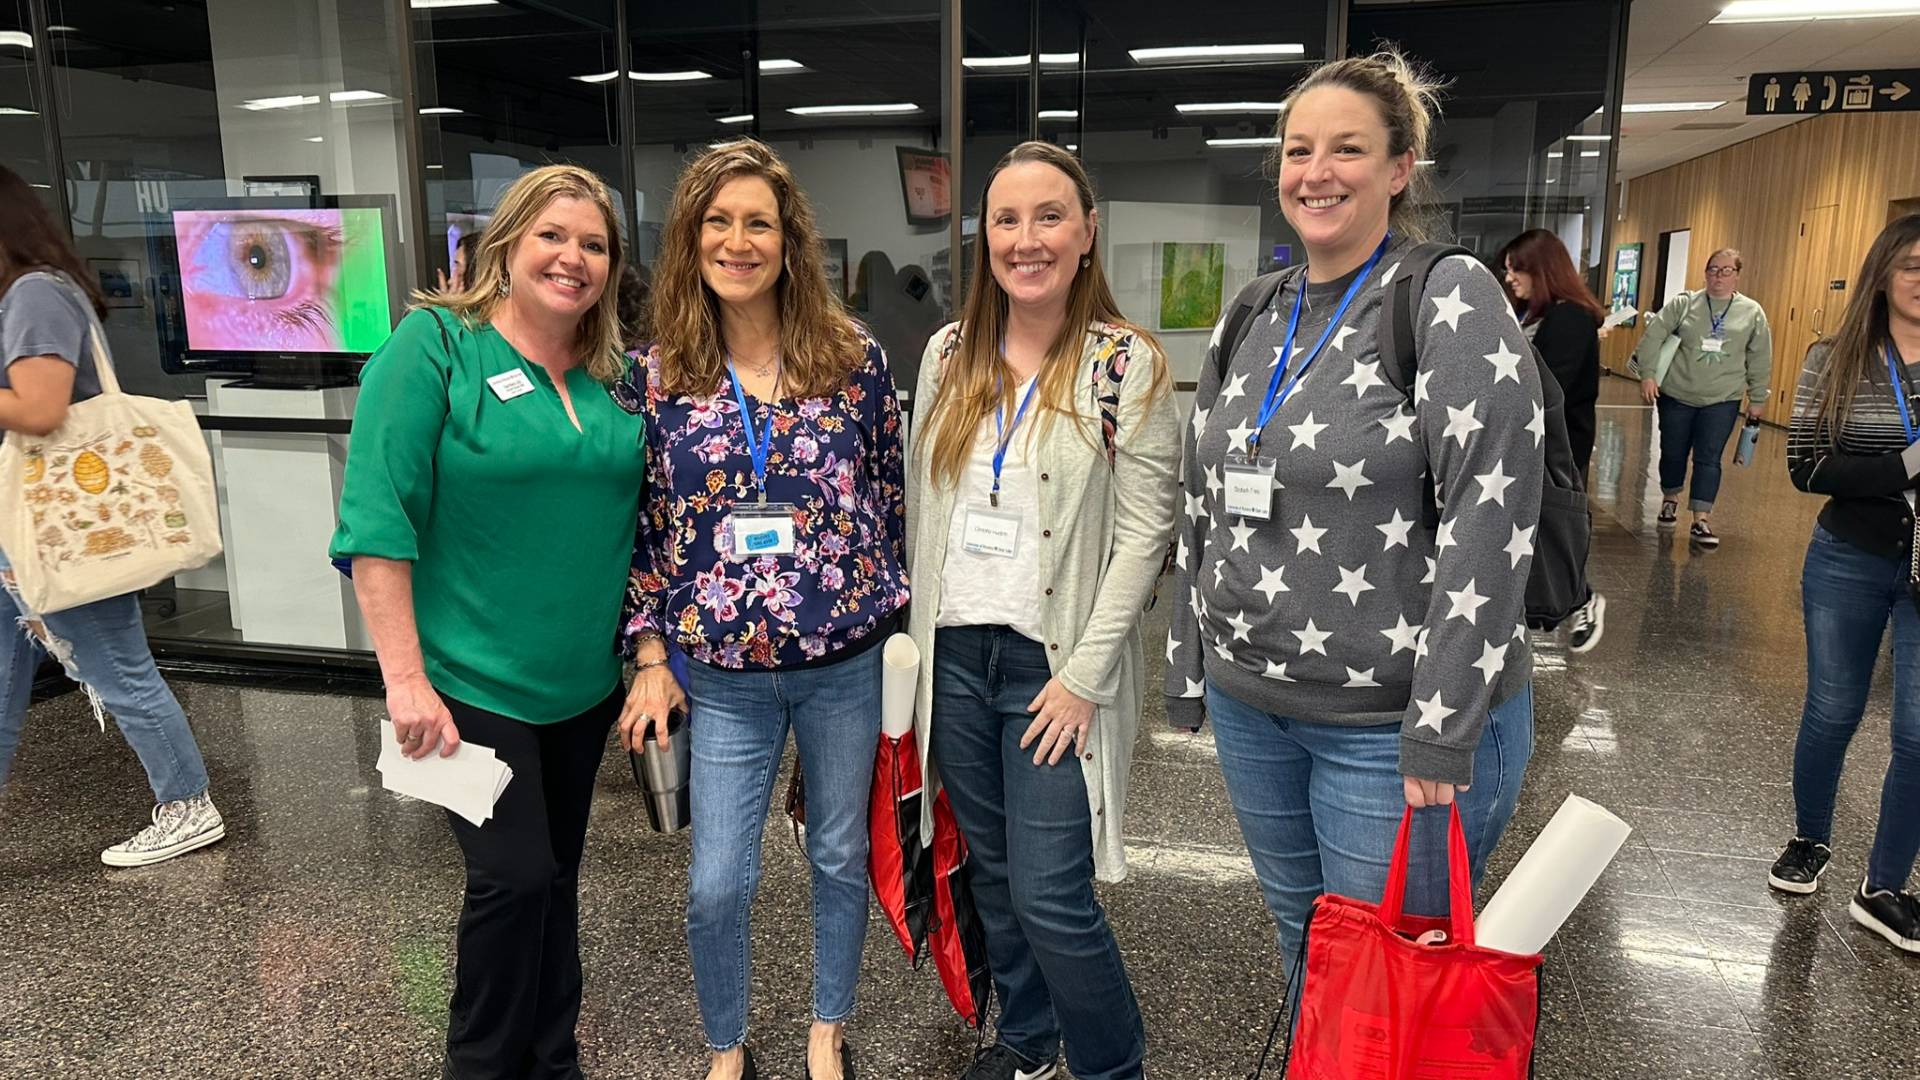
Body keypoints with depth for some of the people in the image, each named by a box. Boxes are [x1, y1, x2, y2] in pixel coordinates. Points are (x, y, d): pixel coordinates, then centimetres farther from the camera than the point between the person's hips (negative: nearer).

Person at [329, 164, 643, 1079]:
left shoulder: (615, 375, 6)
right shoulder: (435, 345, -10)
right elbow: (378, 518, -15)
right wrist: (405, 676, -19)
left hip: (585, 685, 5)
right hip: (470, 684, -5)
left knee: (555, 877, 16)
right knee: (515, 877, -4)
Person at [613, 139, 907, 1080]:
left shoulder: (855, 360, -4)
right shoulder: (653, 375, -2)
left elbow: (892, 500, 3)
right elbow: (642, 526, 2)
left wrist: (897, 620, 4)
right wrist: (651, 659, 0)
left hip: (845, 665, 1)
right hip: (723, 677, 0)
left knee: (841, 857, 17)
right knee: (717, 886, 6)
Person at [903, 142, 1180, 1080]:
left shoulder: (1128, 364, -8)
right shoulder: (948, 353, 6)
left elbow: (1142, 534, -11)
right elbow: (920, 506, 11)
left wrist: (1084, 676, -15)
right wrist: (918, 630, 9)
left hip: (1055, 664, -5)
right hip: (955, 652, 5)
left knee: (1051, 896, -3)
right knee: (992, 872, 17)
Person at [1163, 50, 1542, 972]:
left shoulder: (1450, 300, -12)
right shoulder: (1252, 321, 8)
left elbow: (1491, 516, -18)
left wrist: (1443, 727, -21)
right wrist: (1189, 672, 13)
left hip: (1393, 724, -6)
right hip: (1251, 707, 6)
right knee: (1300, 941, 22)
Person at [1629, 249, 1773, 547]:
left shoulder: (1752, 312, 1)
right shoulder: (1683, 303, -2)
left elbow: (1760, 360, 5)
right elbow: (1653, 335, -6)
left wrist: (1757, 399, 6)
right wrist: (1648, 374, -15)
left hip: (1722, 400, 0)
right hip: (1676, 396, 0)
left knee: (1708, 459, -3)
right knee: (1673, 453, 11)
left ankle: (1701, 520, -1)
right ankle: (1669, 500, 34)